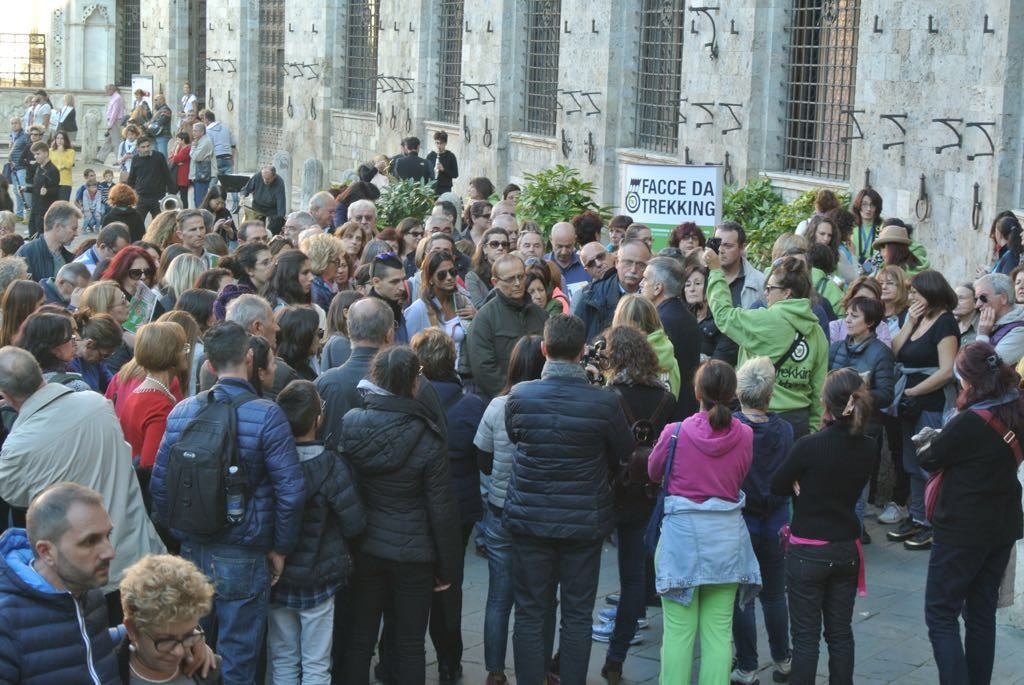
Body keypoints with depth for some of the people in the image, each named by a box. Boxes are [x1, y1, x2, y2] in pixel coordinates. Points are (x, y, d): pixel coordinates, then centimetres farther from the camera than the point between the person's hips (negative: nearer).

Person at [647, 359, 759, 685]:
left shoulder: (676, 432, -10)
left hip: (683, 532, -2)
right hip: (727, 536, 3)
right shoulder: (744, 435, -3)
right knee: (719, 630, 8)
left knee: (678, 630, 3)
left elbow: (653, 473, 8)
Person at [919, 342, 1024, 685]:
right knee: (982, 612, 16)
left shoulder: (971, 422, -23)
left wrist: (934, 443, 8)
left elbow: (929, 460, -12)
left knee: (941, 614, 0)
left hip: (963, 531, -8)